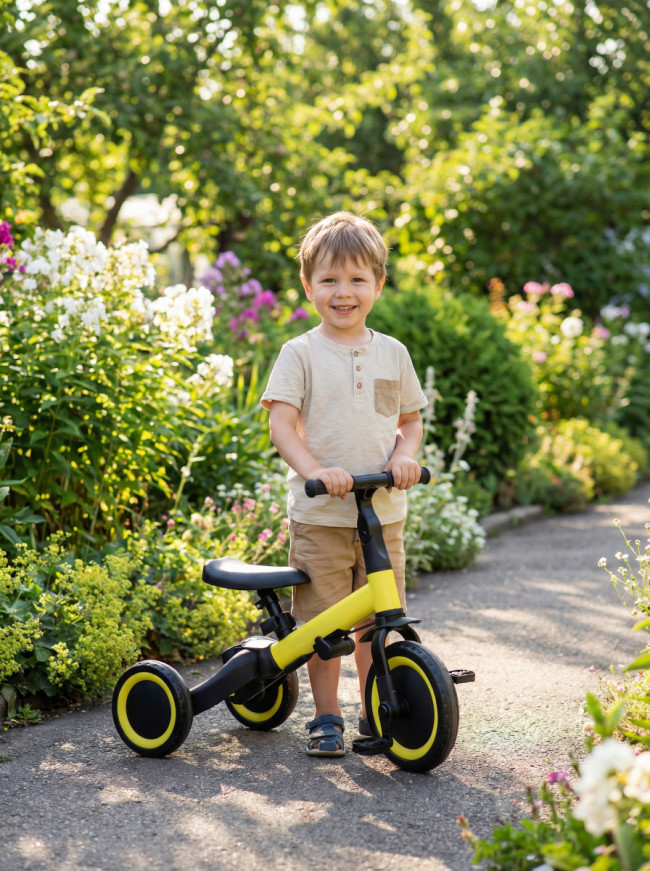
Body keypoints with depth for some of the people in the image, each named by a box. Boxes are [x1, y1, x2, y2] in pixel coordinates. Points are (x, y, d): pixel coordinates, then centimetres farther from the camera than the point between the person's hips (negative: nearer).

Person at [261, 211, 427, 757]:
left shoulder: (392, 354, 8)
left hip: (384, 513, 3)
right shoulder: (301, 353, -3)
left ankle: (374, 715, 25)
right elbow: (282, 424, -10)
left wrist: (404, 456, -6)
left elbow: (411, 421, 16)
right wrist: (315, 470, -27)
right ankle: (326, 718, 17)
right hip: (319, 515, -3)